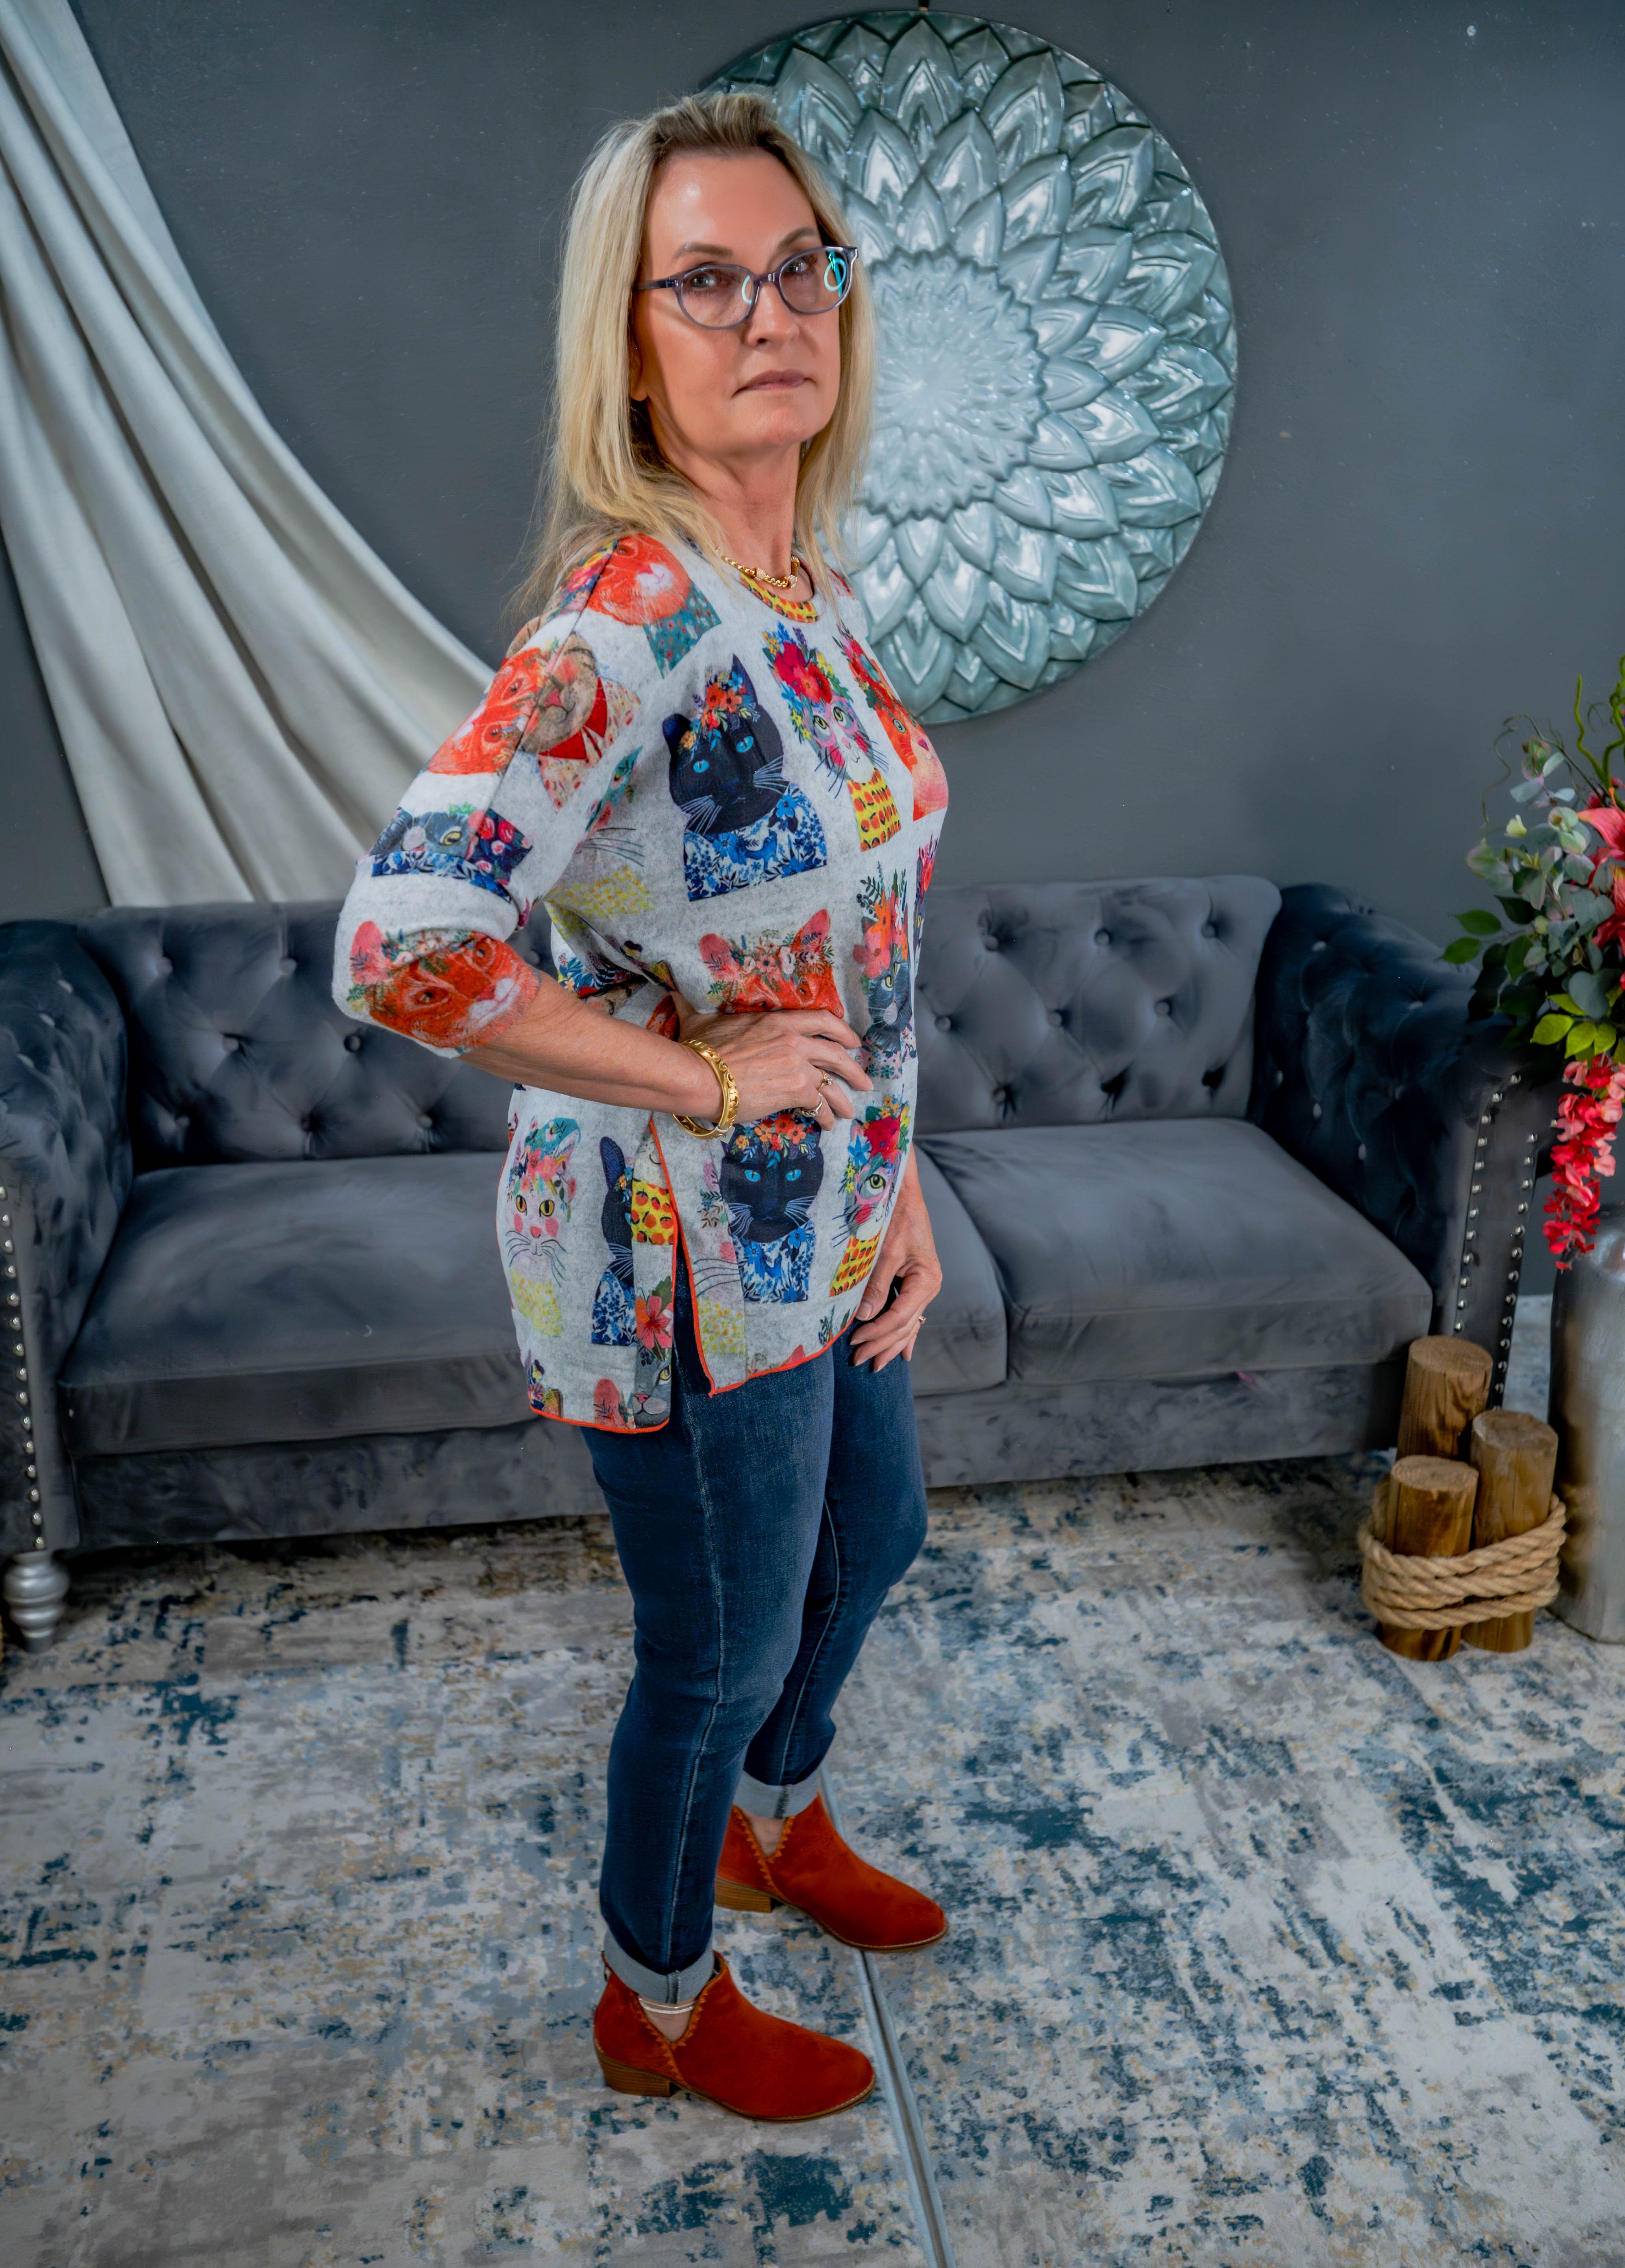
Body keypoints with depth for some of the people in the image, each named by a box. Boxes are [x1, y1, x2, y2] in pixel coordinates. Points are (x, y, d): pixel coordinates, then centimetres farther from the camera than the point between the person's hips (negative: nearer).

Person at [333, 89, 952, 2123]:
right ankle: (659, 2010, 43)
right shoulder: (628, 621, -26)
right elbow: (398, 945, -34)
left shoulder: (809, 585, 3)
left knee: (871, 1538, 28)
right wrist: (711, 1078, -24)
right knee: (716, 1649, 13)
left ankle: (773, 1824, 58)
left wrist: (895, 1178, 6)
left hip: (826, 1212, 9)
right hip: (687, 1244, -9)